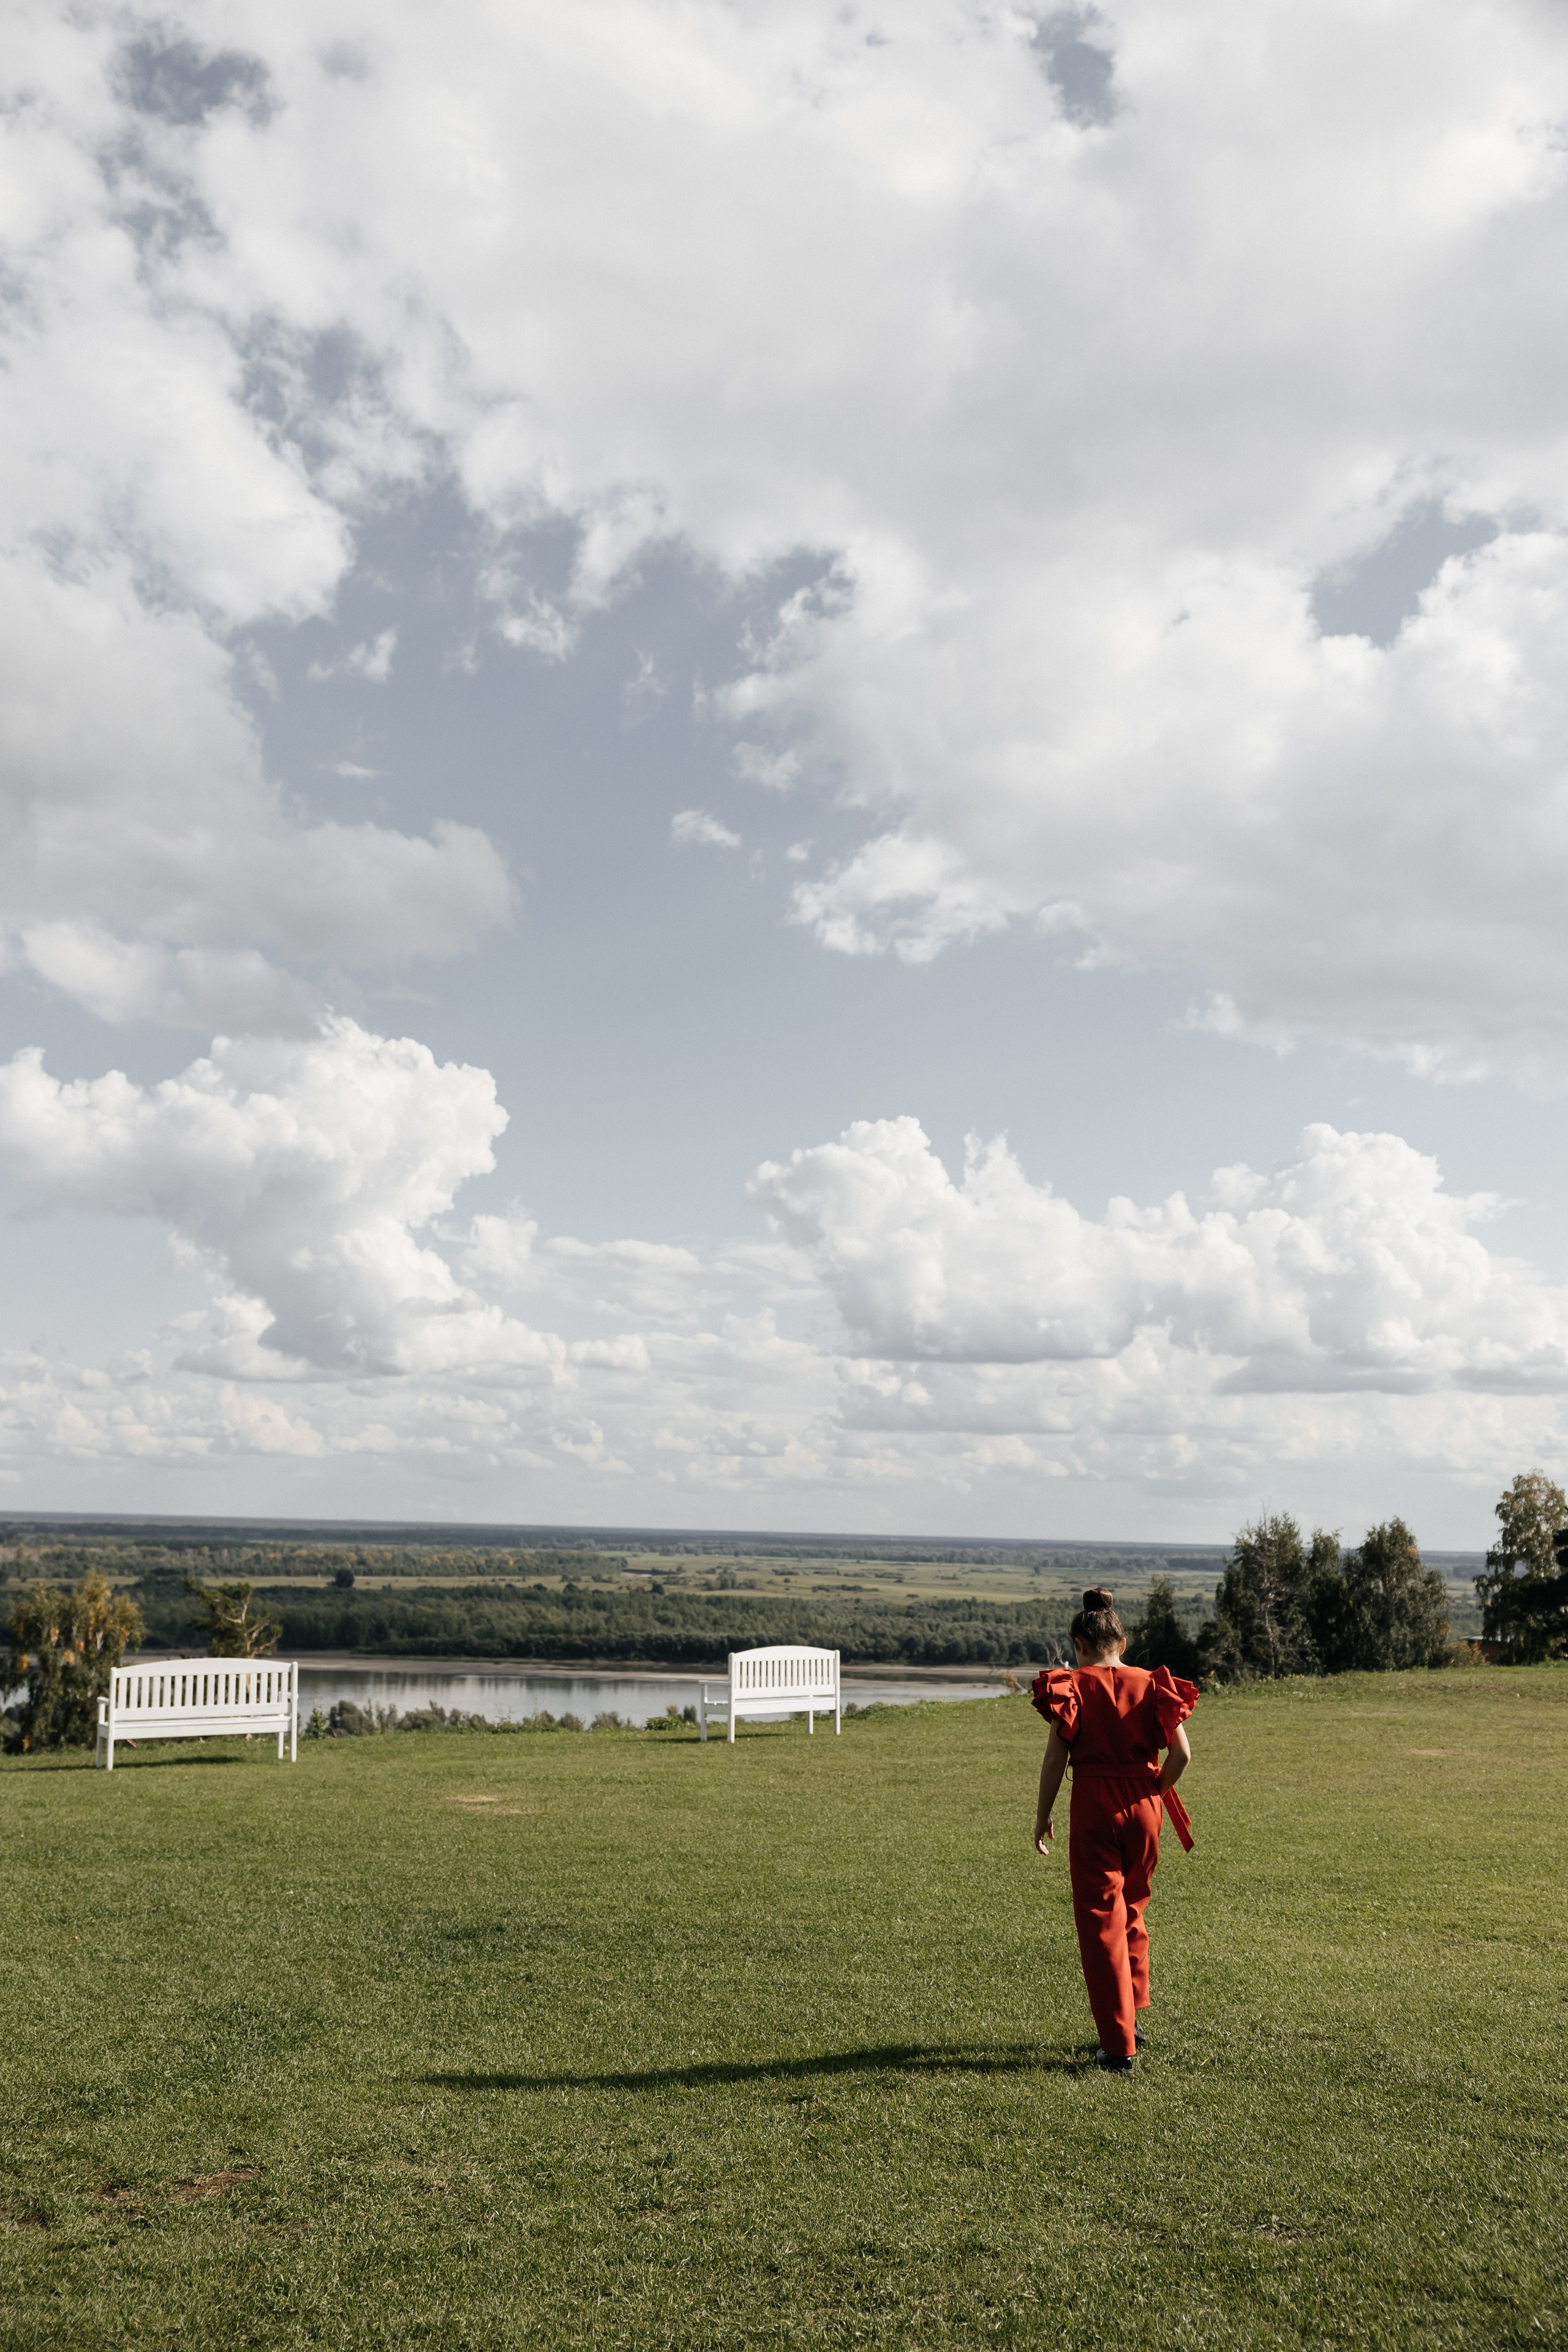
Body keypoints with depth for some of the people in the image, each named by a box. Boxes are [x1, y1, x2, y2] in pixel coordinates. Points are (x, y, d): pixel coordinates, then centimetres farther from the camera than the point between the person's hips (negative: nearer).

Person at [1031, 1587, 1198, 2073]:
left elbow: (1055, 1758, -10)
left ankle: (1119, 2045, 6)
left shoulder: (1071, 1687, -7)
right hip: (1143, 1808, 3)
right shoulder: (1150, 1685, 0)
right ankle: (1133, 2016, 32)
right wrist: (1155, 1791, 11)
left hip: (1093, 1808, -3)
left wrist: (1042, 1816, 1)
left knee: (1100, 1921, 6)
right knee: (1132, 1909, 25)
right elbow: (1181, 1753, -6)